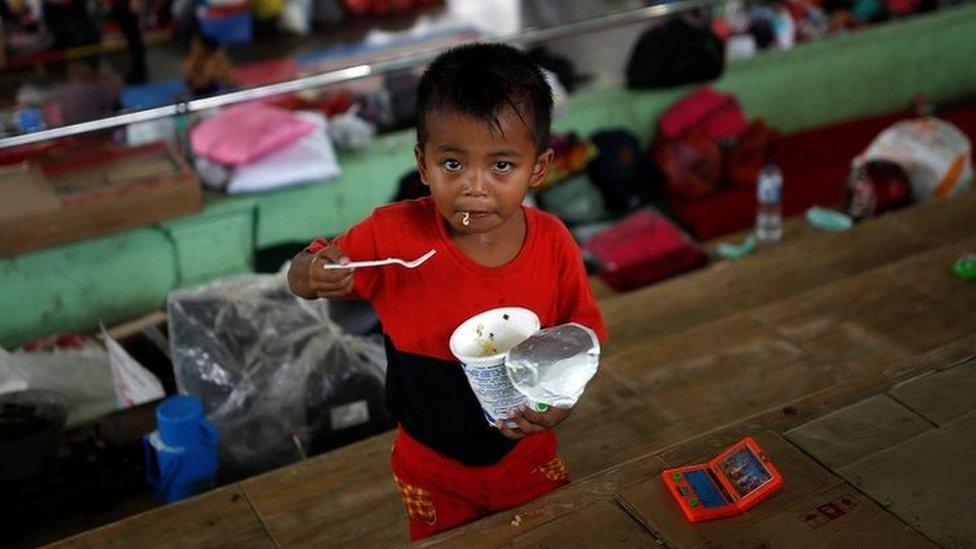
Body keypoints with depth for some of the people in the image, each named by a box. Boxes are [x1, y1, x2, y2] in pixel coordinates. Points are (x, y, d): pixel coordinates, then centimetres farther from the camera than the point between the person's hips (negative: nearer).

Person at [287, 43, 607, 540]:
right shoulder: (394, 234, -23)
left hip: (528, 459, 1)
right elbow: (299, 277, -12)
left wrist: (561, 401, -26)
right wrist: (317, 275, -36)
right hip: (432, 468, -1)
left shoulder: (553, 244, -19)